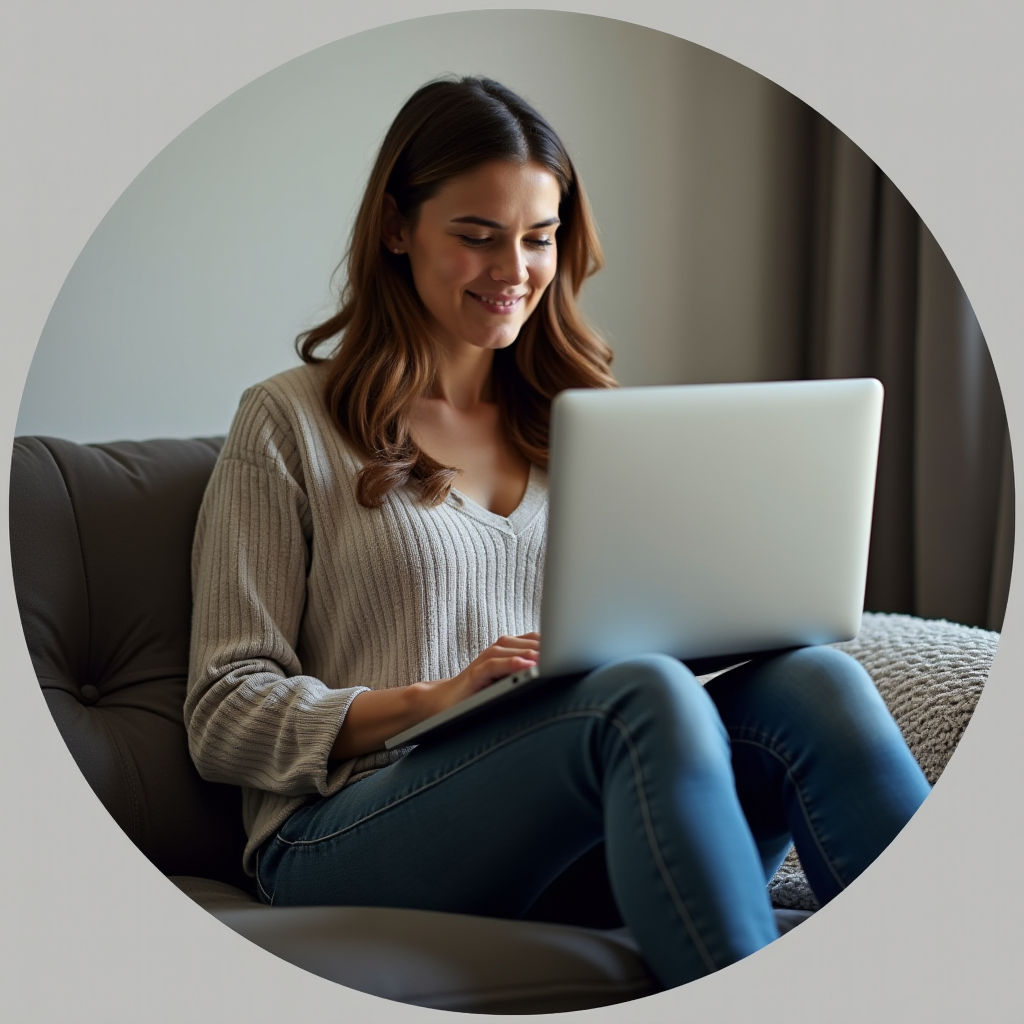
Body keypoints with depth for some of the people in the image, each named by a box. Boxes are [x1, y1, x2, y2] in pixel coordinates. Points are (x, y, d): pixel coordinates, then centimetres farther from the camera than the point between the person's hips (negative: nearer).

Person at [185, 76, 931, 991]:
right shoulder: (290, 423, 7)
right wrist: (431, 701, -15)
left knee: (815, 681, -26)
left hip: (569, 849, 5)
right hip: (346, 832, -4)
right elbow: (225, 716, 1)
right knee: (647, 692, -34)